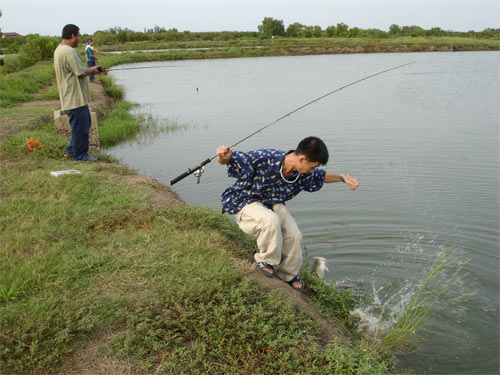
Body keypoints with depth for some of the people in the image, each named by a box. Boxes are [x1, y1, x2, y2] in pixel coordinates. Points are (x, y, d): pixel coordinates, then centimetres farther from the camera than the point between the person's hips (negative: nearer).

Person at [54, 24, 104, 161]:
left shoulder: (59, 50, 14)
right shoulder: (69, 51, -20)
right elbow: (81, 73, -21)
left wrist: (91, 69, 13)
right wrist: (92, 70, -2)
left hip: (71, 97, 11)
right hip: (75, 98, -11)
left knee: (84, 123, 21)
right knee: (80, 126, -1)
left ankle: (72, 150, 30)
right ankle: (80, 155, 10)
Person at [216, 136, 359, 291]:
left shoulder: (304, 174, -10)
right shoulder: (265, 158, -33)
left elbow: (321, 176, 13)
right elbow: (234, 159, -27)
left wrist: (343, 178, 0)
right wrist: (224, 158, -51)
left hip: (273, 204, 6)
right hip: (245, 202, -6)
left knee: (294, 235, -9)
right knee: (271, 220, -36)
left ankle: (288, 274, 21)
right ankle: (265, 261, -7)